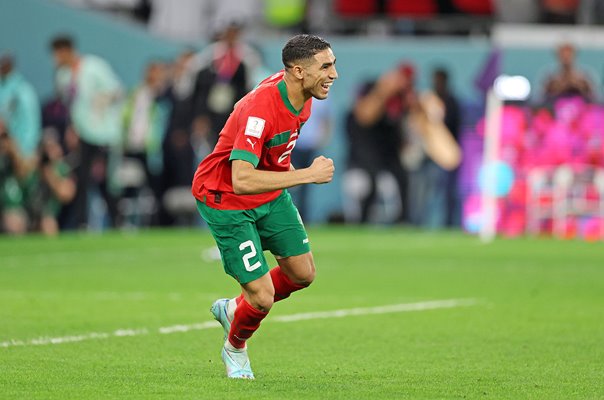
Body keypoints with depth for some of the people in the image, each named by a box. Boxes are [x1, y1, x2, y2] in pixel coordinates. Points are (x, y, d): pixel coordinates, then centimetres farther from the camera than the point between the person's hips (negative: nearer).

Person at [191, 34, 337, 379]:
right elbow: (242, 180, -44)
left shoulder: (301, 93, -8)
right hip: (225, 200, -8)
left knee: (303, 274, 10)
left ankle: (233, 309, 36)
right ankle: (235, 348, 26)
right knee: (262, 297, -8)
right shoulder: (259, 110, -35)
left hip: (271, 195, 8)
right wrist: (308, 175, -40)